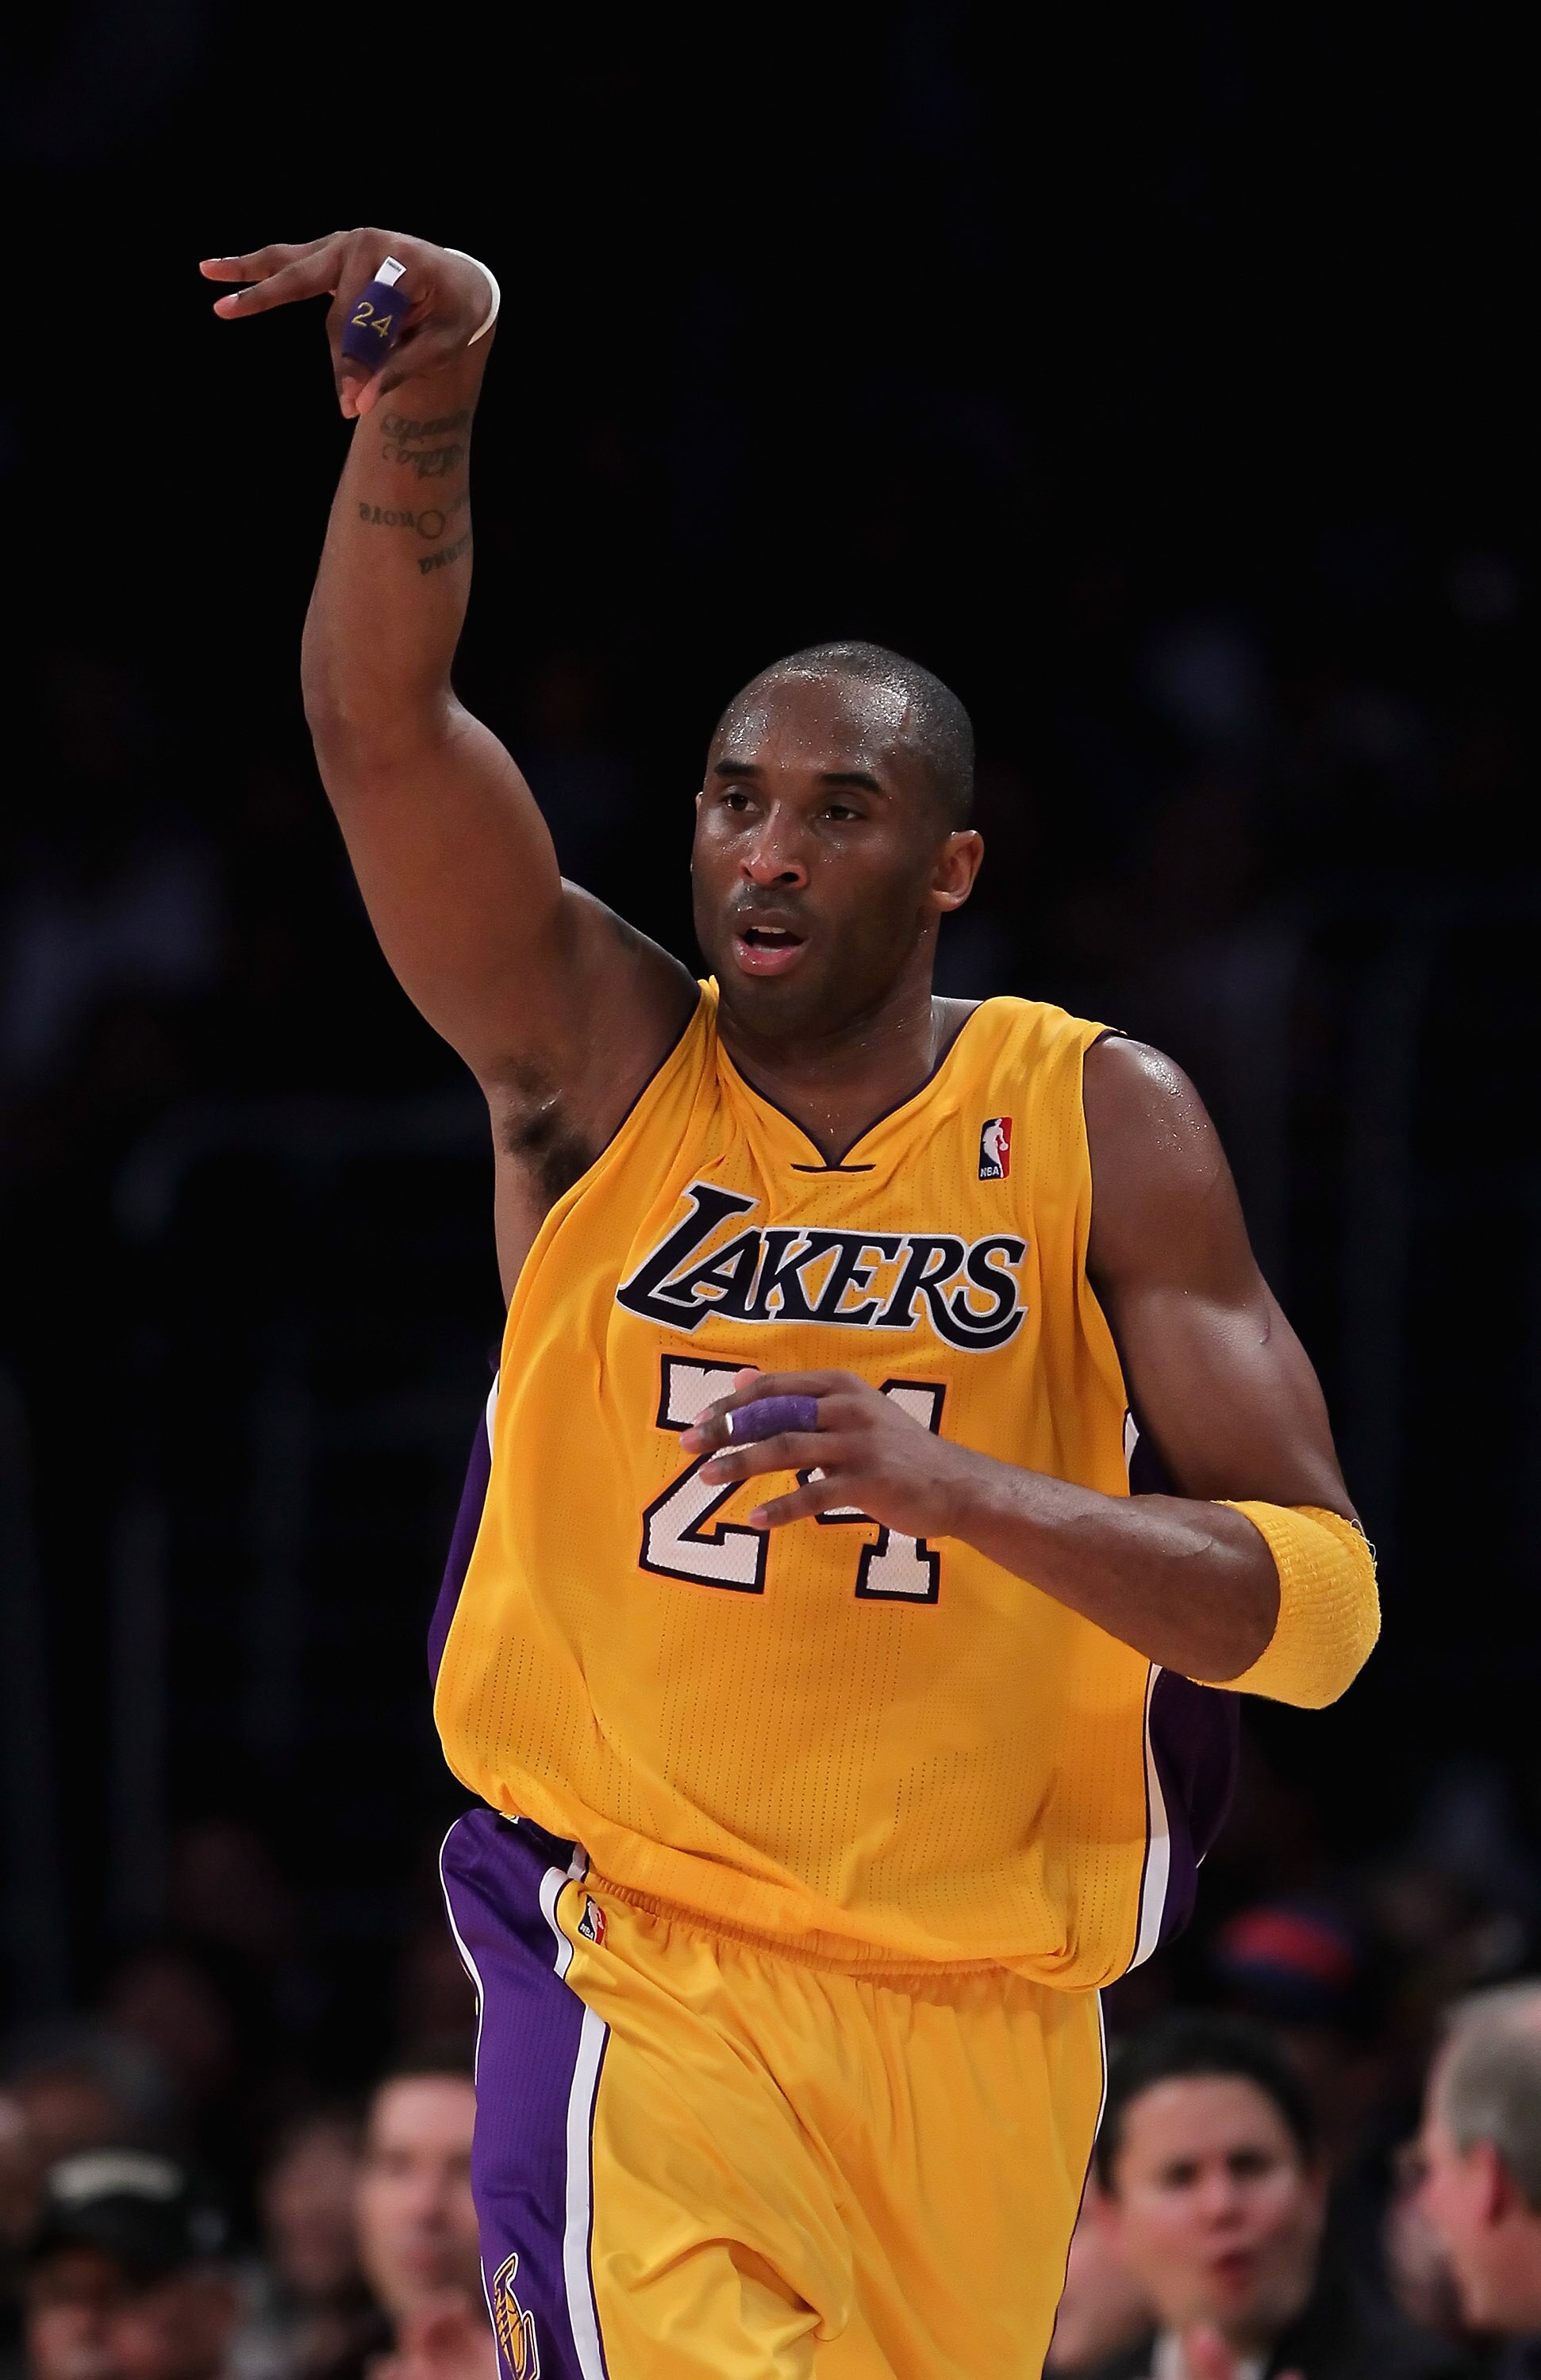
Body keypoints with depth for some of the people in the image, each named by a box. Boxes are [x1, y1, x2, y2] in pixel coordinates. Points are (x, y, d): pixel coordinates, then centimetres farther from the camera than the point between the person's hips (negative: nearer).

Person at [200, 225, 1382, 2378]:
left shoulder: (1101, 1126, -2)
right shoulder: (600, 1057, -1)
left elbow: (1321, 1603, -9)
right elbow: (380, 720, -17)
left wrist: (963, 1489, -25)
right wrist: (421, 418, -36)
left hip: (981, 2004, 2)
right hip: (639, 1956, -2)